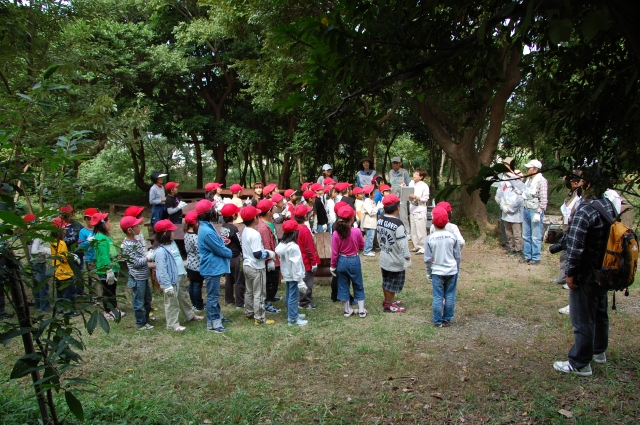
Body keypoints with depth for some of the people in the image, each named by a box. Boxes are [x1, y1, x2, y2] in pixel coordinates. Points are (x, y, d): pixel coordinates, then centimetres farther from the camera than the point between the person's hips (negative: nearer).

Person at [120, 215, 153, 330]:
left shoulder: (135, 240, 6)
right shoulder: (128, 245, -22)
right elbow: (136, 262, -21)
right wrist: (148, 257, -13)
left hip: (144, 276, 9)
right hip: (137, 278, -9)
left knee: (147, 299, 22)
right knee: (139, 302, 6)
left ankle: (146, 318, 38)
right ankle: (140, 324, 19)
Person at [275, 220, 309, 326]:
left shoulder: (281, 245, 2)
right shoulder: (294, 247, -23)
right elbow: (296, 265, -23)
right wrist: (300, 281, -20)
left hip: (286, 275, 9)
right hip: (294, 276, -9)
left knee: (290, 295, 20)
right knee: (294, 297, 0)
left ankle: (291, 314, 33)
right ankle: (293, 319, 7)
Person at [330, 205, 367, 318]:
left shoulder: (336, 233, -15)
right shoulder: (357, 231, -18)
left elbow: (334, 252, -9)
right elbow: (362, 245, -1)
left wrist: (332, 266, 2)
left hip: (341, 261, 1)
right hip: (354, 261, -1)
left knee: (343, 286, 15)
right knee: (358, 286, 15)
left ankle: (347, 310, 23)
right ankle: (361, 310, 20)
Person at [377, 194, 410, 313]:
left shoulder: (380, 220, -3)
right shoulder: (397, 224, -26)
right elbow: (402, 244, -22)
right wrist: (407, 257, -10)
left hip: (384, 257, 8)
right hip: (395, 260, -7)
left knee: (386, 281, 21)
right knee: (393, 283, 8)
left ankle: (388, 300, 38)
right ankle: (389, 305, 19)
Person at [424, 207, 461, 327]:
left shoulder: (430, 238, -11)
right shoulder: (452, 237, -7)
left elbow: (427, 259, -5)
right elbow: (457, 256, 1)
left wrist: (428, 273, 8)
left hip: (437, 272, -1)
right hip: (452, 271, 1)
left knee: (438, 297, 6)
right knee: (450, 296, 11)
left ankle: (438, 321, 12)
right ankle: (447, 320, 19)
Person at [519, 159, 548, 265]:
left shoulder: (541, 181, -14)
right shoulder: (528, 179, 10)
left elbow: (543, 199, -16)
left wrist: (538, 213, -19)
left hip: (535, 211, -8)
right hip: (526, 209, 8)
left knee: (535, 237, 1)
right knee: (526, 236, 13)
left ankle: (535, 258, 9)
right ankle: (527, 256, 24)